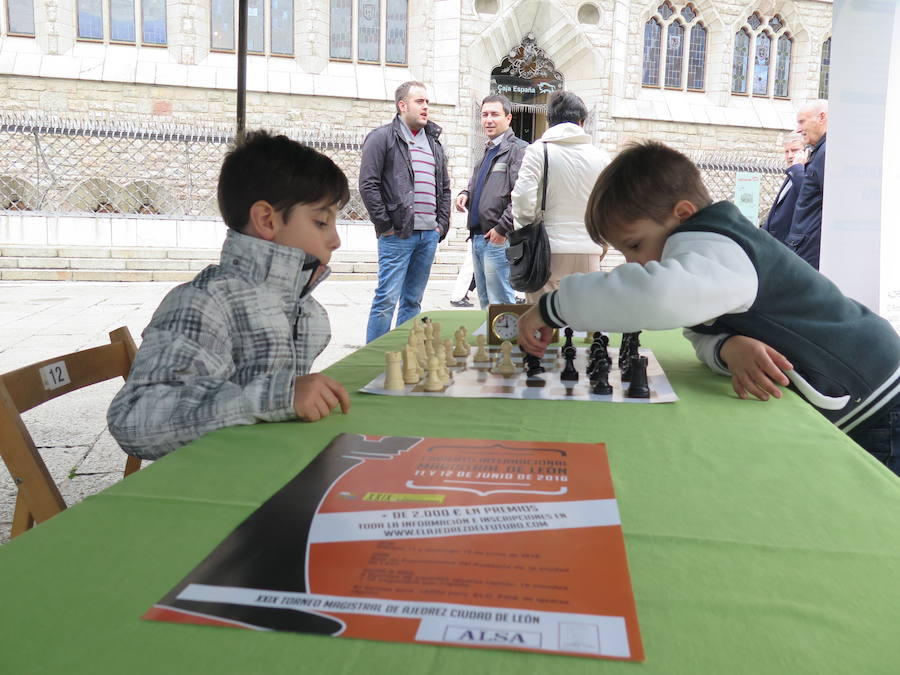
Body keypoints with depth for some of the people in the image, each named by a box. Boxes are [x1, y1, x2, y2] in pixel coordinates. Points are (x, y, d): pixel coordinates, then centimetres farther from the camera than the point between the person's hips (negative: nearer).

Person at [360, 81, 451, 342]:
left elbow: (444, 188, 24)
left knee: (413, 301, 11)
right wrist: (385, 225, -12)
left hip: (429, 234, 7)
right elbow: (368, 185, -9)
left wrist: (442, 223, 12)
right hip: (398, 234, -6)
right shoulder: (382, 137, -1)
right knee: (387, 298, -7)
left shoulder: (434, 143, 20)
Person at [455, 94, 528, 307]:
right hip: (477, 237, 9)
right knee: (485, 303, 16)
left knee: (500, 305, -6)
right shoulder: (488, 151, 19)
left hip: (498, 239, -9)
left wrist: (502, 229, -19)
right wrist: (466, 194, 11)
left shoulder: (518, 149, -9)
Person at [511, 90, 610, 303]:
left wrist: (529, 226, 6)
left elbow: (523, 198, -12)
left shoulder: (538, 151, -2)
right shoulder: (601, 157, 8)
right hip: (589, 254, 3)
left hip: (550, 252, -3)